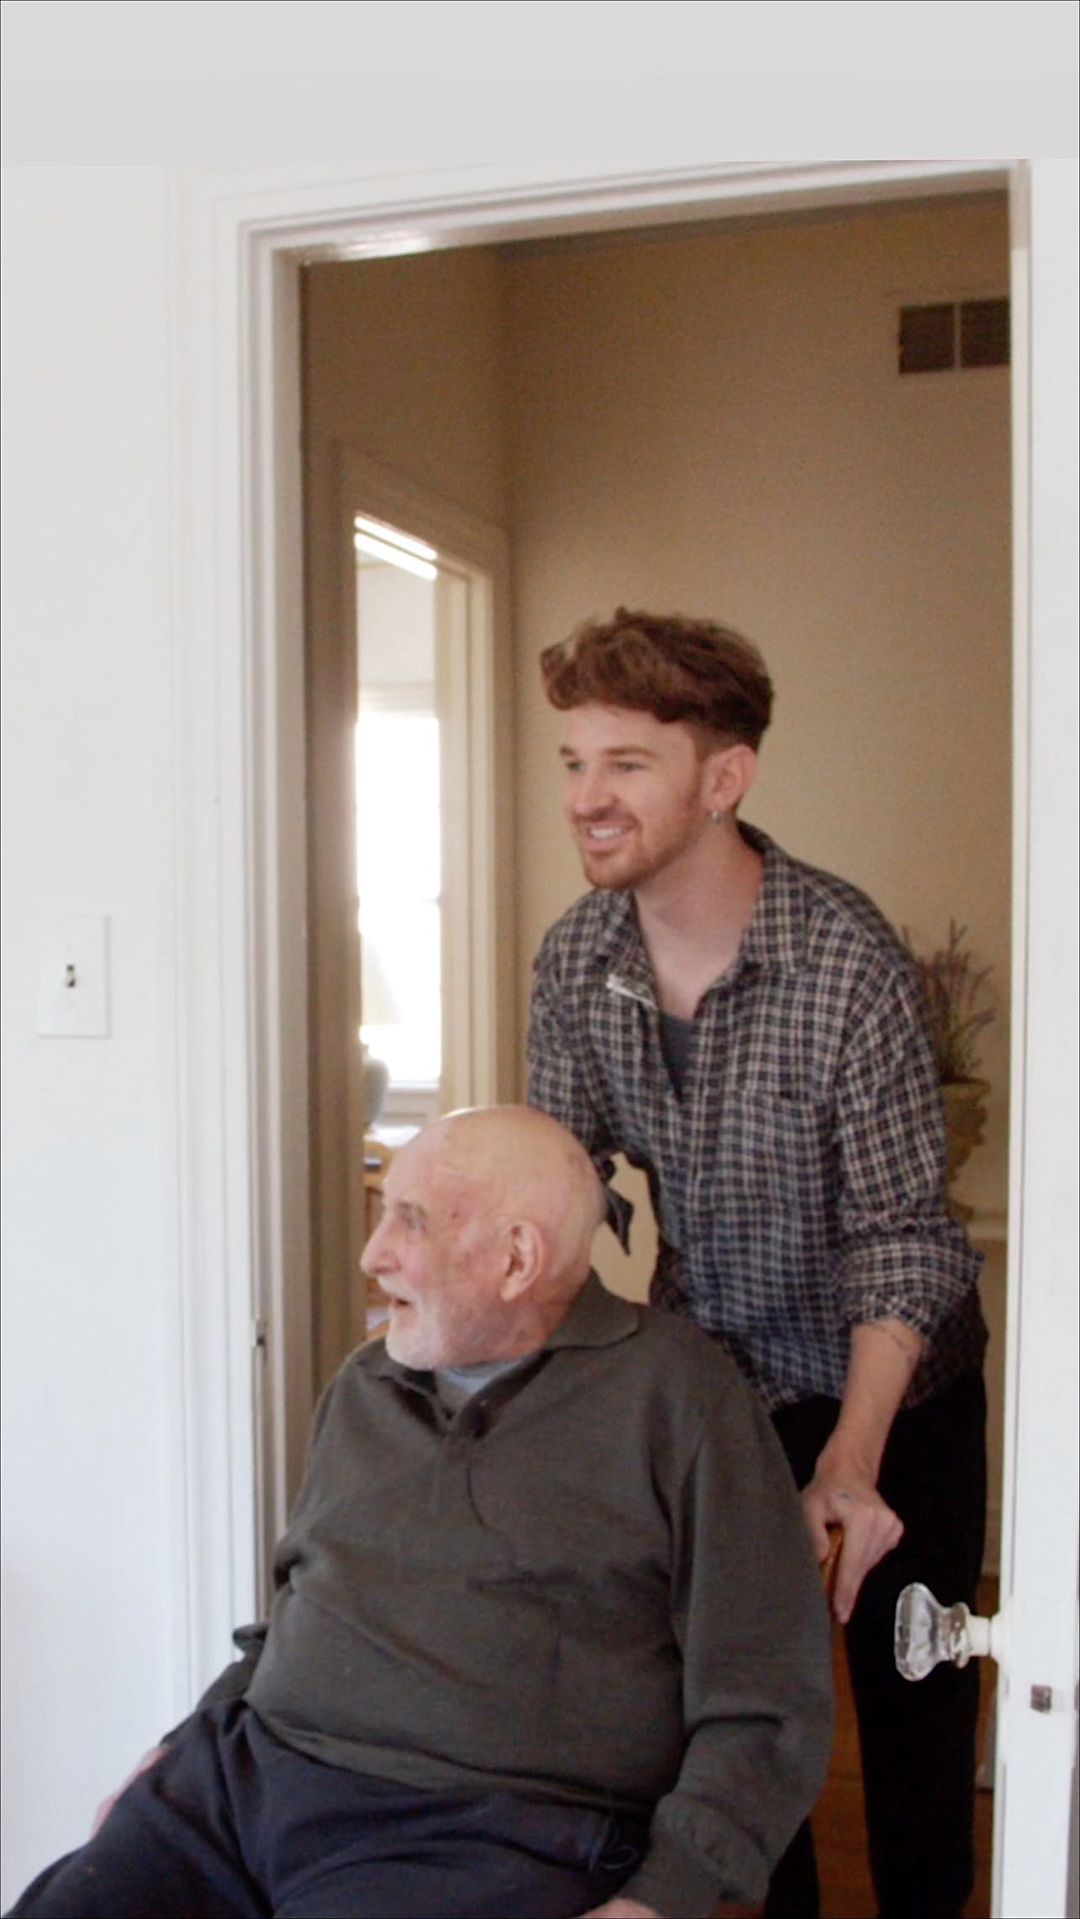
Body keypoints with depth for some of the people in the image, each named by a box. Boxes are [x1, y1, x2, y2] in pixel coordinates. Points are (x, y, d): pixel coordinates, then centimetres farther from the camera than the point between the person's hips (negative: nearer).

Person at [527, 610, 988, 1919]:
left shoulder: (850, 962, -28)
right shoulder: (575, 961, -12)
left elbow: (902, 1236, -24)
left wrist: (853, 1459, -32)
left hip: (889, 1383, -4)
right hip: (715, 1377, 4)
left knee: (910, 1688, 10)